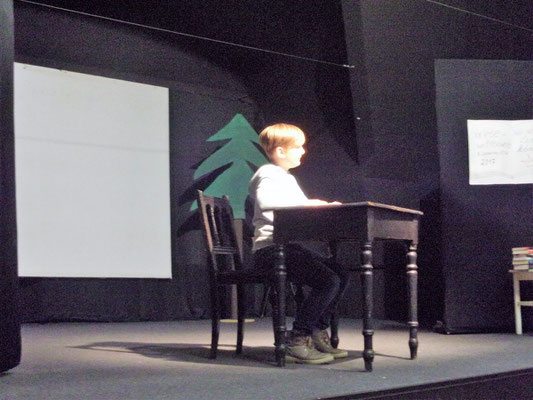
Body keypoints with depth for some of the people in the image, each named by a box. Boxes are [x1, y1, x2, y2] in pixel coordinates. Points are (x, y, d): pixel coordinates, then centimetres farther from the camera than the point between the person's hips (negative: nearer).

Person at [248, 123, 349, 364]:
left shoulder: (288, 178, 26)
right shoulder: (268, 175, -7)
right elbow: (265, 201, -28)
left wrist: (326, 206, 9)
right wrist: (306, 203, -28)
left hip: (290, 246, 10)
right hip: (270, 249, -10)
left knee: (341, 275, 2)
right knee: (327, 280, -22)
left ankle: (317, 333, 9)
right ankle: (296, 341, -17)